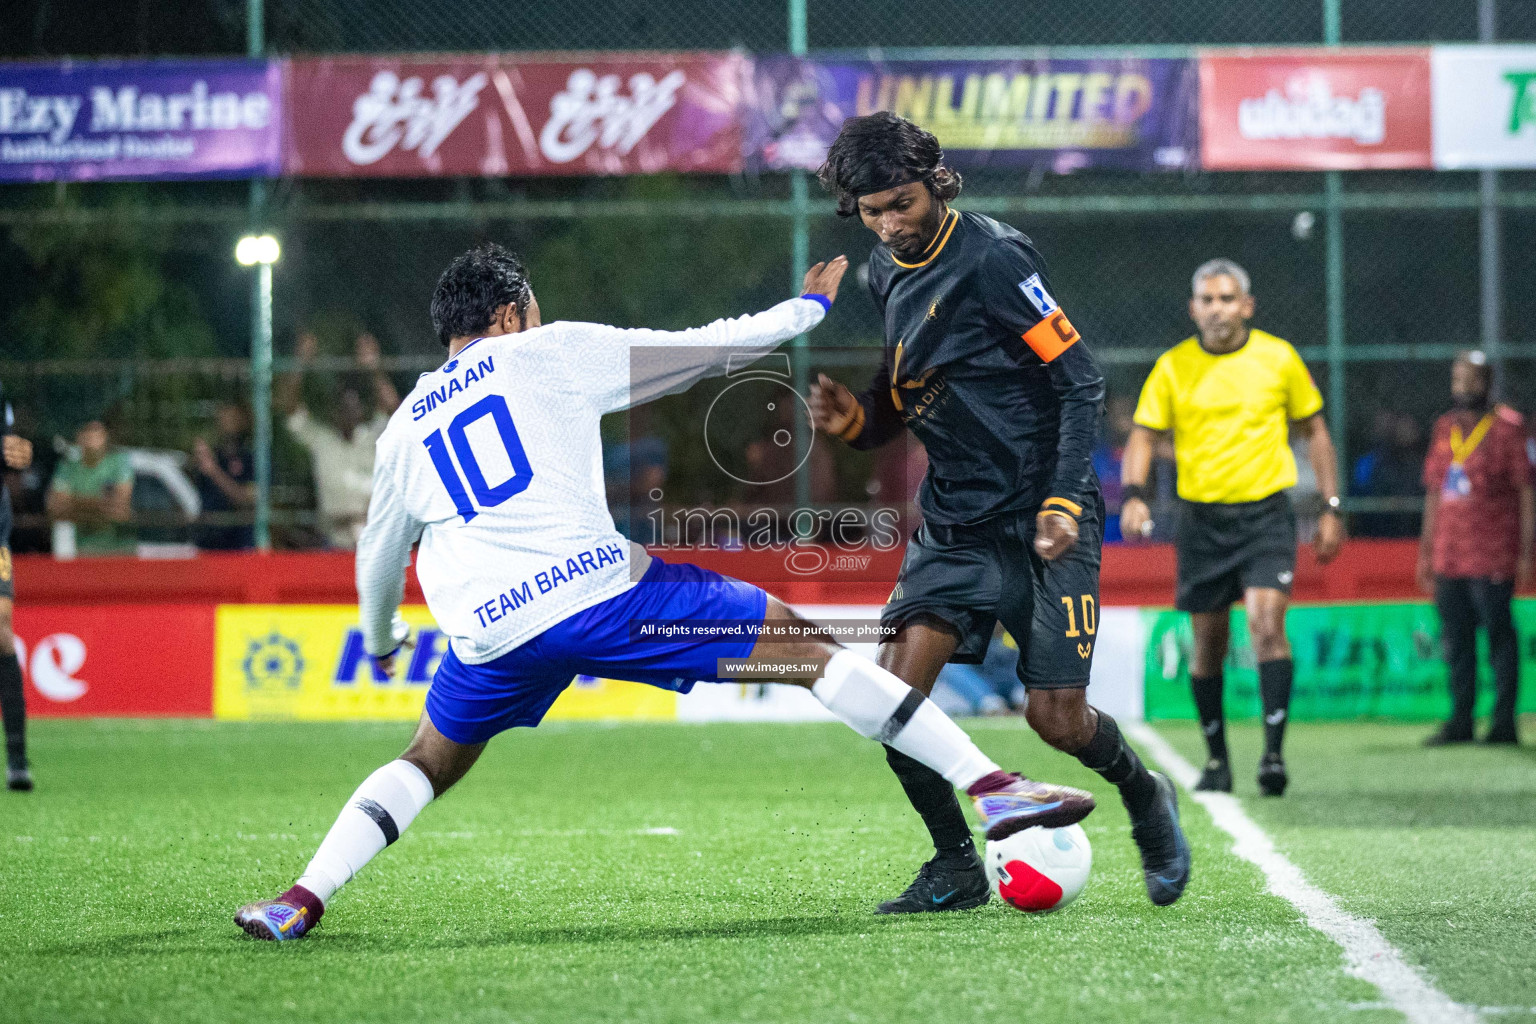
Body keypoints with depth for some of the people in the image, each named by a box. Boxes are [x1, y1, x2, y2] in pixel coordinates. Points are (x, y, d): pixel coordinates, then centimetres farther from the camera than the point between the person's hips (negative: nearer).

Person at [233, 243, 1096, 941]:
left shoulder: (405, 428, 24)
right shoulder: (547, 353, 12)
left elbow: (379, 558, 36)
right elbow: (702, 351, 14)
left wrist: (381, 643, 57)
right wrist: (809, 307, 29)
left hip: (491, 638, 4)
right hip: (597, 588, -4)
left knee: (429, 764, 29)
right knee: (801, 642, 3)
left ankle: (303, 901, 12)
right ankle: (988, 785, -4)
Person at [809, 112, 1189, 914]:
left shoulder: (992, 258, -14)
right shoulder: (887, 274, 8)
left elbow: (1080, 382, -14)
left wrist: (1064, 501, -22)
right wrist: (855, 419, -1)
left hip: (1041, 520, -6)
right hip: (955, 520, 6)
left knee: (1056, 716, -8)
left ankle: (1146, 800, 25)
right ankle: (956, 868, 4)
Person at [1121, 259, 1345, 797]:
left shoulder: (1279, 358, 1)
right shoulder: (1173, 366, 2)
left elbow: (1314, 431, 10)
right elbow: (1143, 434, 3)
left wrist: (1330, 508, 6)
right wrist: (1133, 494, -15)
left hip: (1266, 512, -2)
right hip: (1201, 515, 2)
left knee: (1266, 621, -19)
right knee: (1208, 643, 6)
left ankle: (1274, 753, -19)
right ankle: (1216, 759, 21)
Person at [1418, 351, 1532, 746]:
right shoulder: (1444, 429, 15)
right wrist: (1425, 551, 16)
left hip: (1493, 558, -6)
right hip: (1448, 558, 6)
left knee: (1499, 636, -4)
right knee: (1455, 640, 6)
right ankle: (1460, 721, 11)